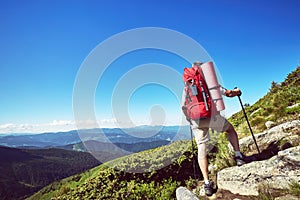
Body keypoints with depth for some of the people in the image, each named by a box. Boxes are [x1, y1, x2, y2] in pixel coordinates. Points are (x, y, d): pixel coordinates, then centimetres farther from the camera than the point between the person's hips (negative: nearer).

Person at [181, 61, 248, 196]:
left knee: (201, 148, 8)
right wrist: (235, 92, 28)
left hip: (196, 120, 2)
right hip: (211, 116, -1)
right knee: (230, 129, 28)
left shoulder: (187, 86, 14)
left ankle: (207, 183, 5)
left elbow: (183, 106, 11)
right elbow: (227, 93, 5)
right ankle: (238, 156, 25)